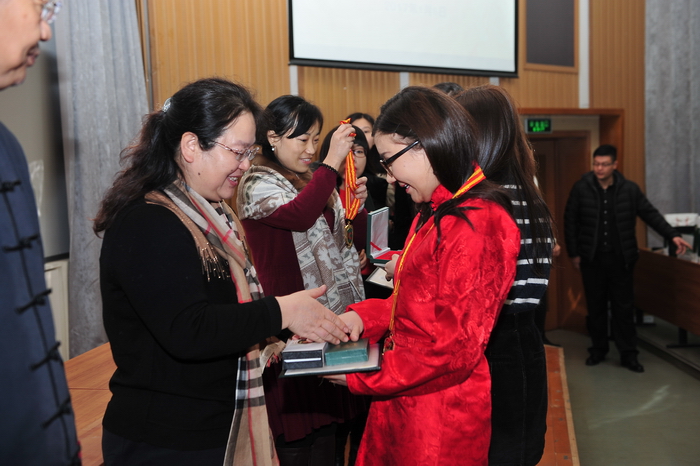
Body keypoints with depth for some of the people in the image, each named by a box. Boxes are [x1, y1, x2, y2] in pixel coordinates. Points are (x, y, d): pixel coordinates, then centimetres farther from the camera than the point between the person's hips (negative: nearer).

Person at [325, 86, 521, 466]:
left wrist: (360, 378, -16)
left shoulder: (476, 223, -21)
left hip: (439, 420, -9)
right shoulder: (434, 215, 11)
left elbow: (455, 347, -23)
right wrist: (363, 316, 0)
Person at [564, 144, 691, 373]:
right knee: (595, 307, 10)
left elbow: (650, 214, 3)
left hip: (621, 259, 0)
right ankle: (598, 350, 23)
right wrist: (574, 253, -2)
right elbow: (570, 221, 0)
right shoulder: (581, 188, -4)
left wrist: (672, 235, -9)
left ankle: (628, 354, 13)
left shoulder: (629, 189, -1)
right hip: (592, 259, 0)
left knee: (624, 307, 5)